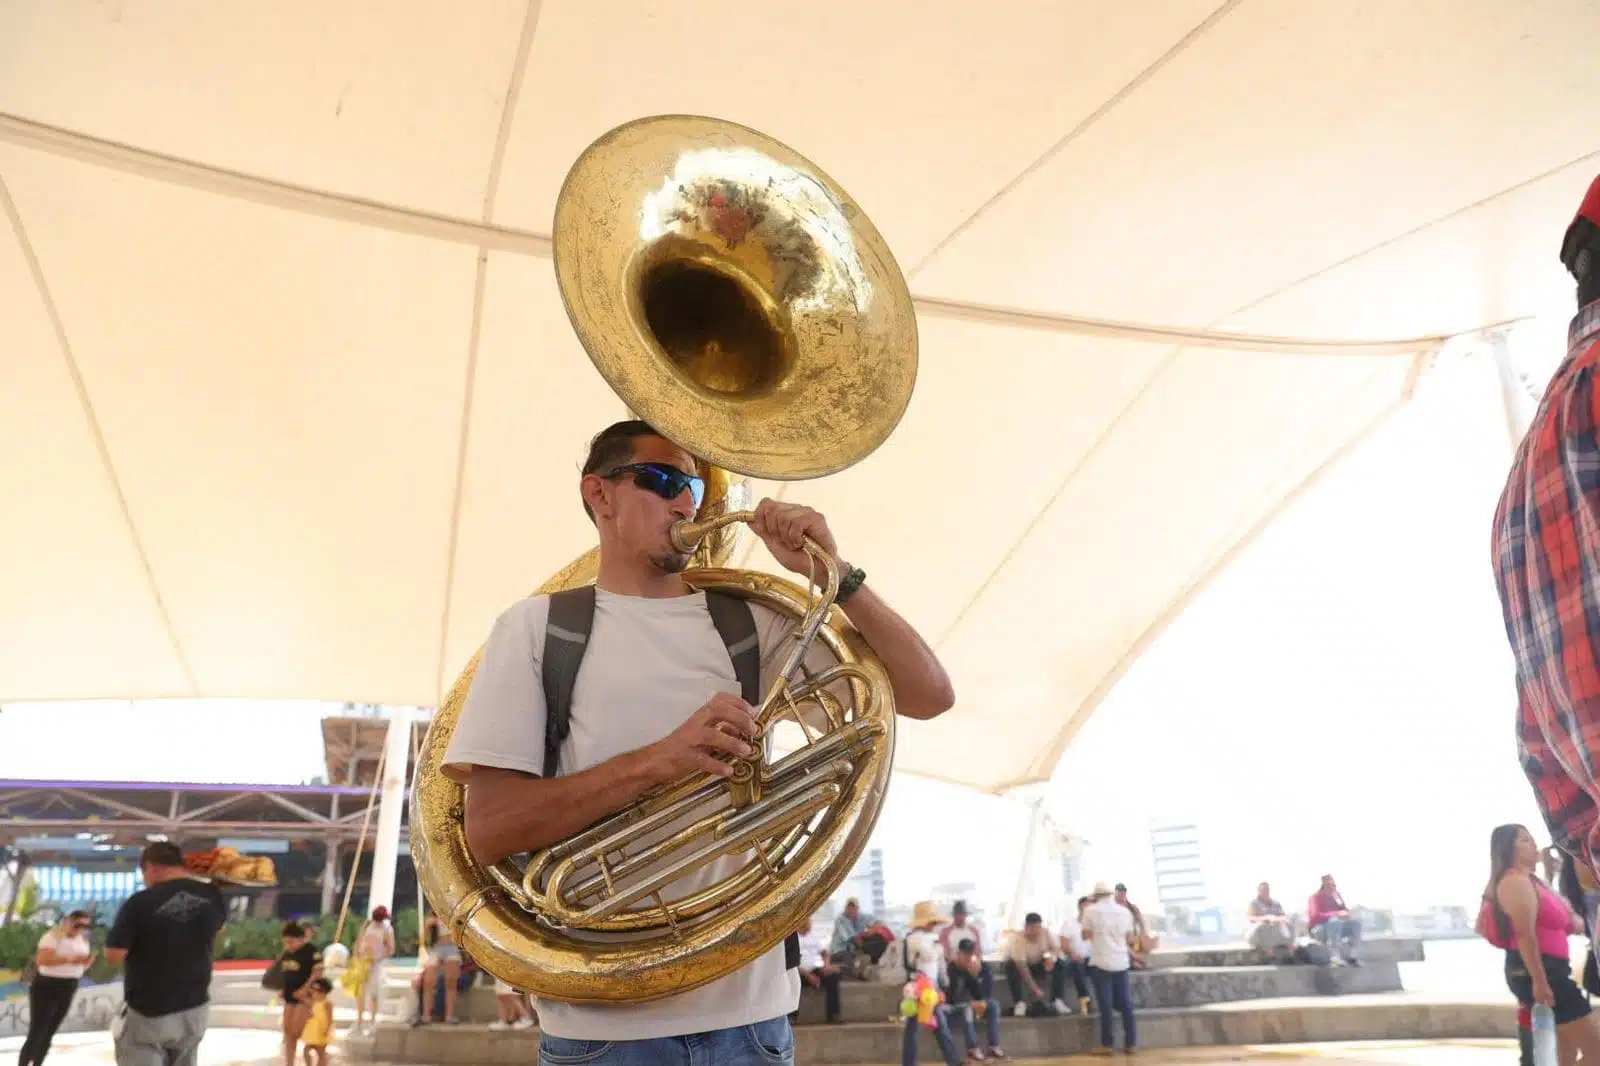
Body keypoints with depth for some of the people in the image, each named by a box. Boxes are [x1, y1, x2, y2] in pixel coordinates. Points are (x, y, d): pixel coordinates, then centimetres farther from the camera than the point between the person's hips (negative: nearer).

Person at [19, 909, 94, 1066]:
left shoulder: (82, 940, 10)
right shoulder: (53, 936, -13)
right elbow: (41, 959, -26)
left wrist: (88, 960, -6)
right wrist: (69, 959, -30)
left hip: (68, 991, 7)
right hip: (46, 988, -7)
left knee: (49, 1034, 12)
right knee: (36, 1034, -7)